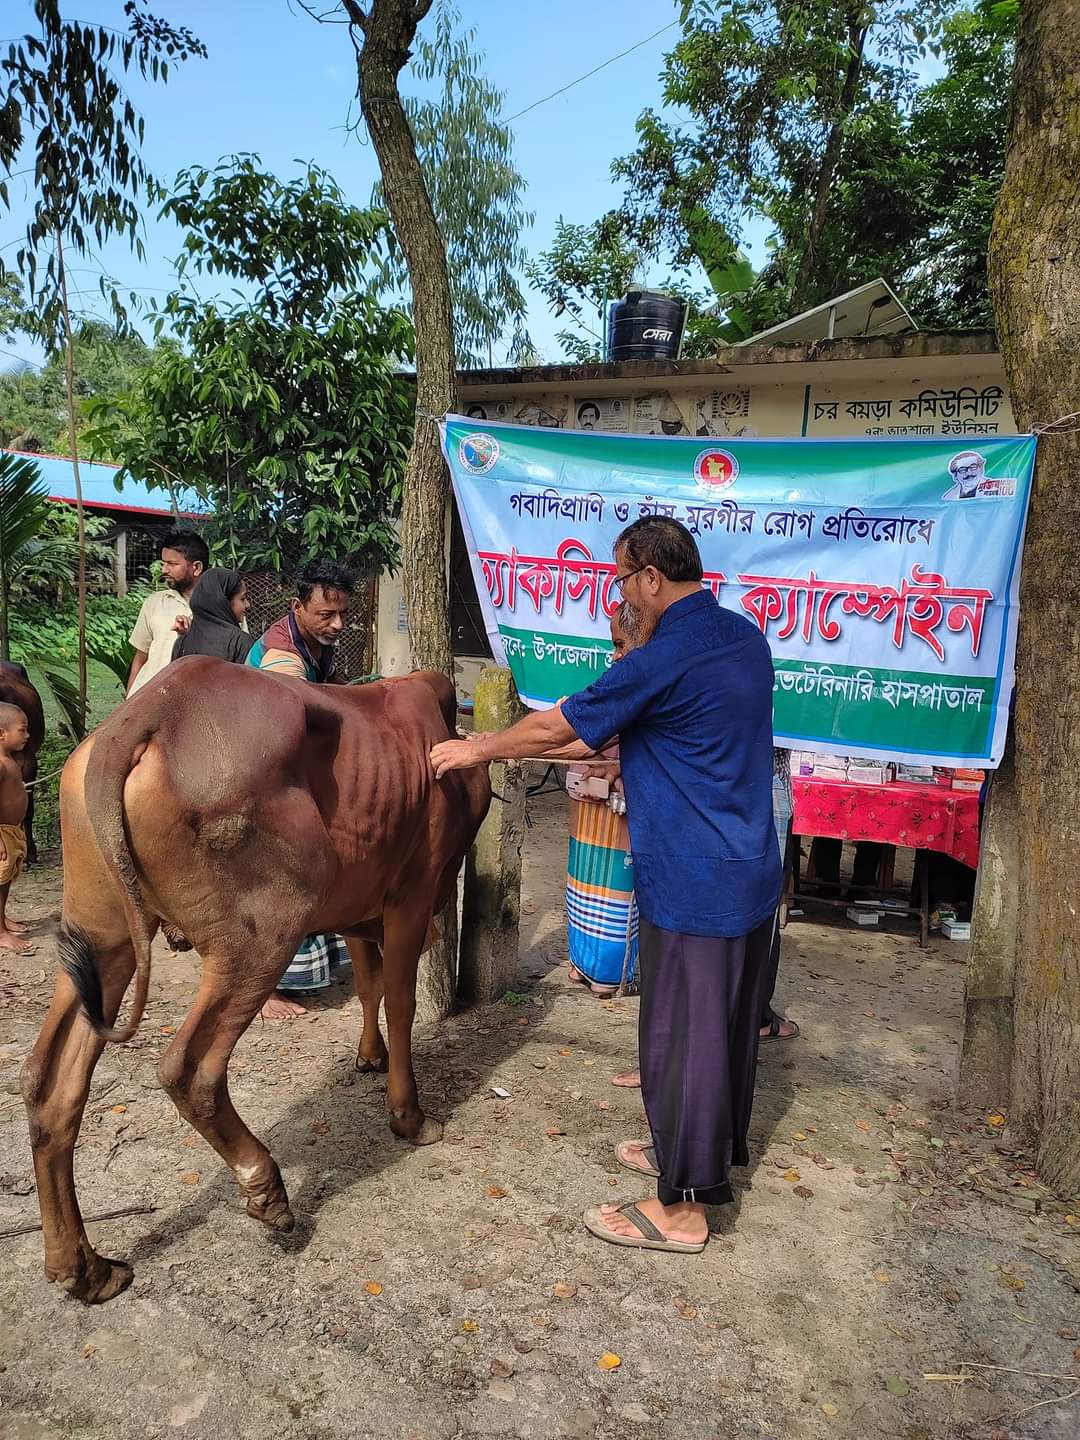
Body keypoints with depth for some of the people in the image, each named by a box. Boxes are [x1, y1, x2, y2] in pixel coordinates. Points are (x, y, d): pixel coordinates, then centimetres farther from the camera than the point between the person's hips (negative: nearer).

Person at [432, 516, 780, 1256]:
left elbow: (555, 728, -11)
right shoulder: (747, 637, 5)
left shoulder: (663, 660, -21)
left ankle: (683, 1206, 16)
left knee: (680, 1035, 3)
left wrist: (476, 749, 4)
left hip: (694, 883, -9)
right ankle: (716, 1151, 39)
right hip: (752, 871, 9)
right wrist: (628, 755, 26)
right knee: (729, 1023, 21)